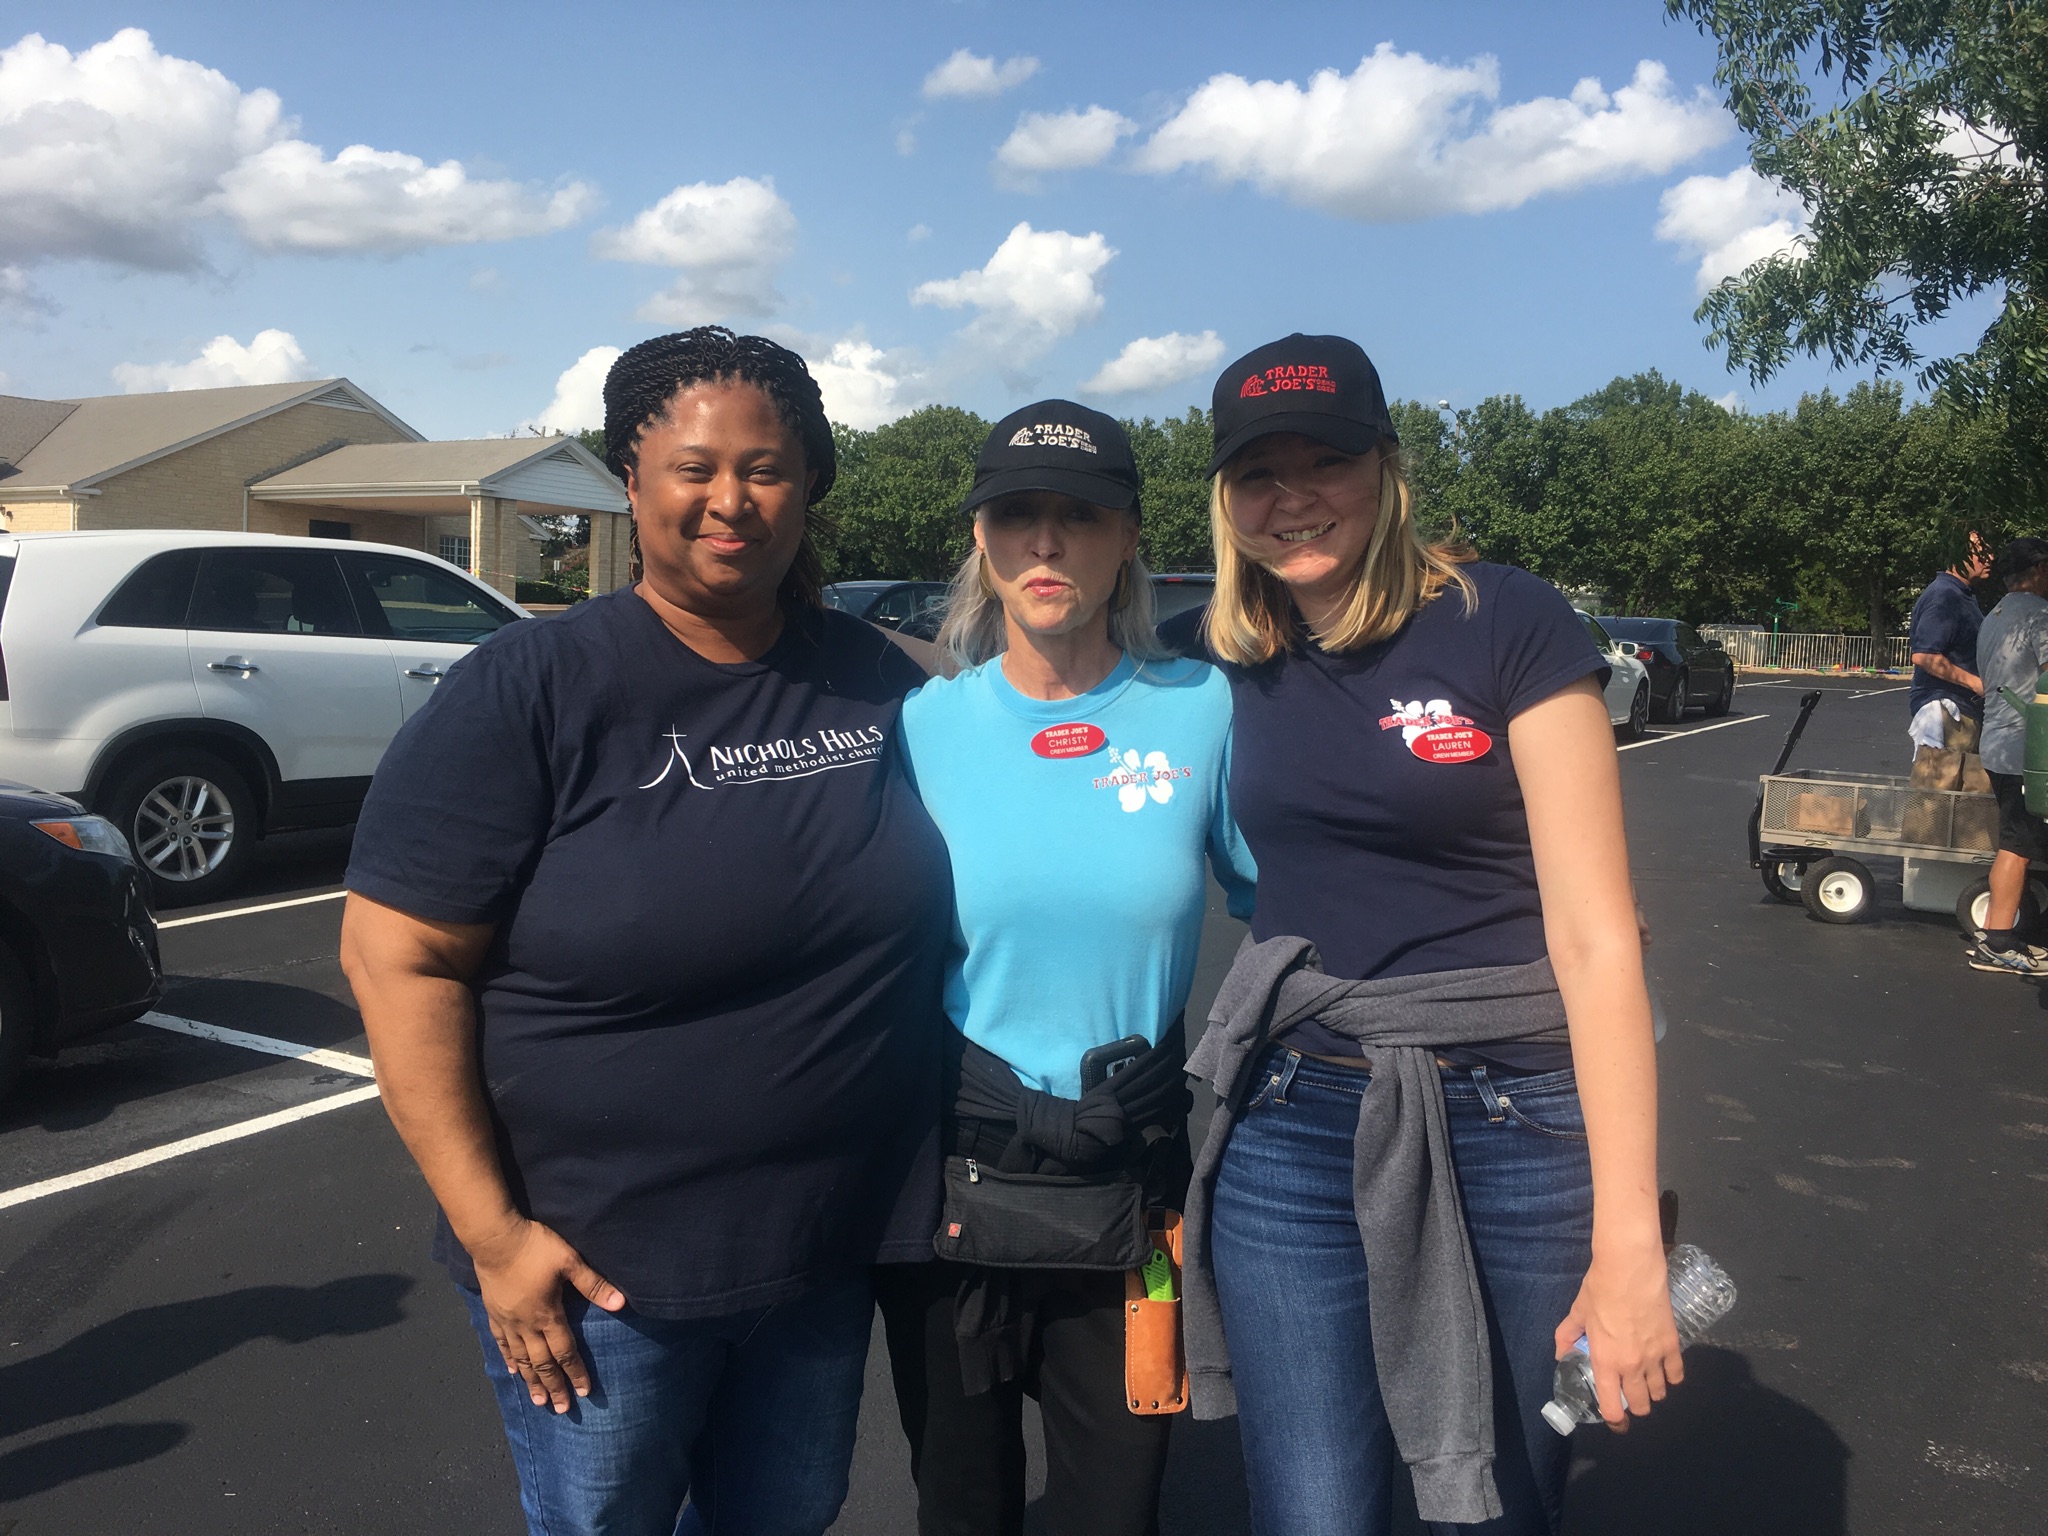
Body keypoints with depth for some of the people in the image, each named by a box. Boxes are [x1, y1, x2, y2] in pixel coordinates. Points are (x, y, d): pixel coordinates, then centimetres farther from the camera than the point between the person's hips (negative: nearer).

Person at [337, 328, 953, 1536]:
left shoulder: (877, 681, -1)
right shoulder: (530, 690, -12)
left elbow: (932, 916, 11)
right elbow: (400, 956, -13)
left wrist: (936, 1165, 6)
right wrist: (490, 1229, -15)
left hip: (828, 1245, 4)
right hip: (595, 1259, -3)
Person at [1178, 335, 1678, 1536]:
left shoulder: (1507, 624, -8)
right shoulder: (1240, 665, 6)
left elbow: (1596, 935, -12)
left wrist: (1628, 1236, -16)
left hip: (1513, 1126, -3)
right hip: (1290, 1131, 3)